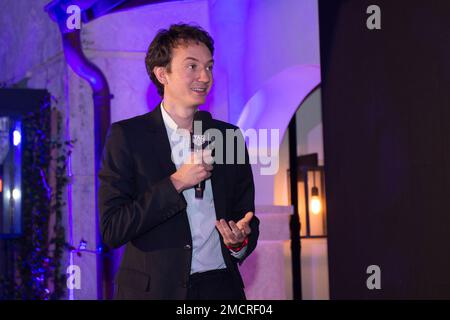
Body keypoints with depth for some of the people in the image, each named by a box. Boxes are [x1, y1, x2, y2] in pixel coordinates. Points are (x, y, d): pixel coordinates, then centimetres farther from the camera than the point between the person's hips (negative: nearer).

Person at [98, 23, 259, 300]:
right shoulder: (126, 136, -6)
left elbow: (246, 216, 11)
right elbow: (112, 230, -13)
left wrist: (241, 242, -10)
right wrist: (176, 183, -17)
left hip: (221, 287, 4)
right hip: (154, 289, -3)